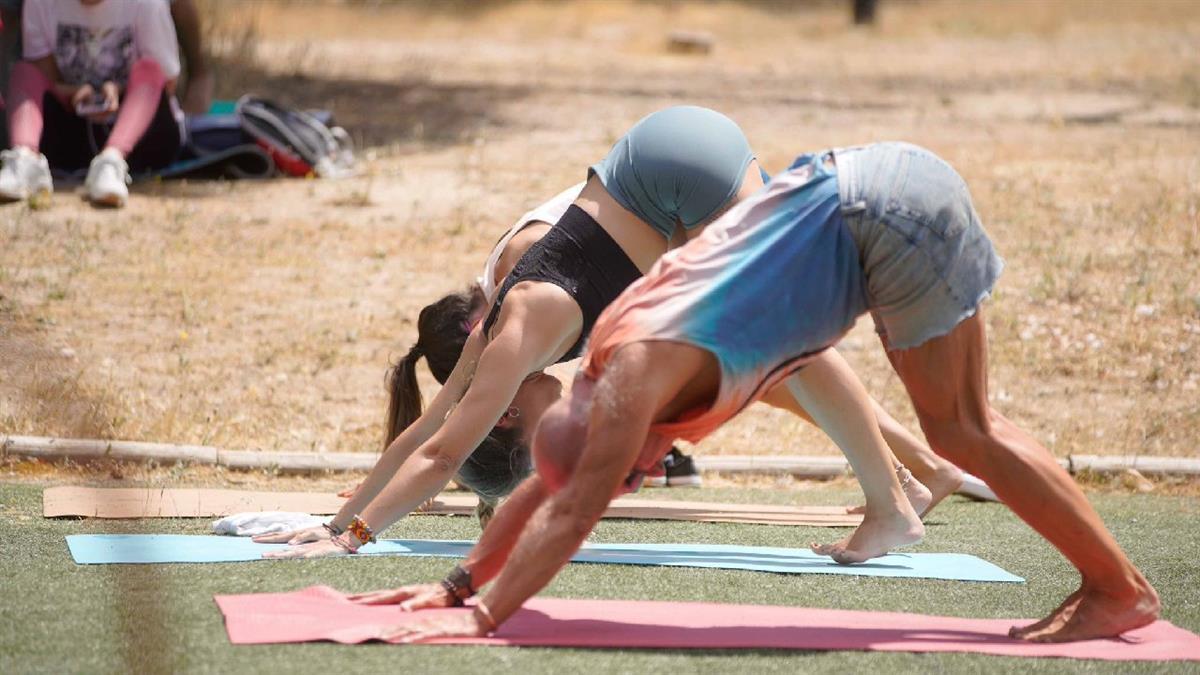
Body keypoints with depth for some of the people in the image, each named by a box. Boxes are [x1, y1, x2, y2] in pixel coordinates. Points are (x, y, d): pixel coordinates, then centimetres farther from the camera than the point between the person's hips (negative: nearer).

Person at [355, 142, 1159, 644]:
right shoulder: (608, 357, 9)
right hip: (858, 191, 8)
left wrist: (481, 617, -13)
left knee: (966, 430, -2)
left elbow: (572, 514, -15)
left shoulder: (636, 377, -15)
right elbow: (544, 490, 19)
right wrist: (458, 584, 20)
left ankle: (1123, 587, 5)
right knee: (959, 431, 11)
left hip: (892, 212, -8)